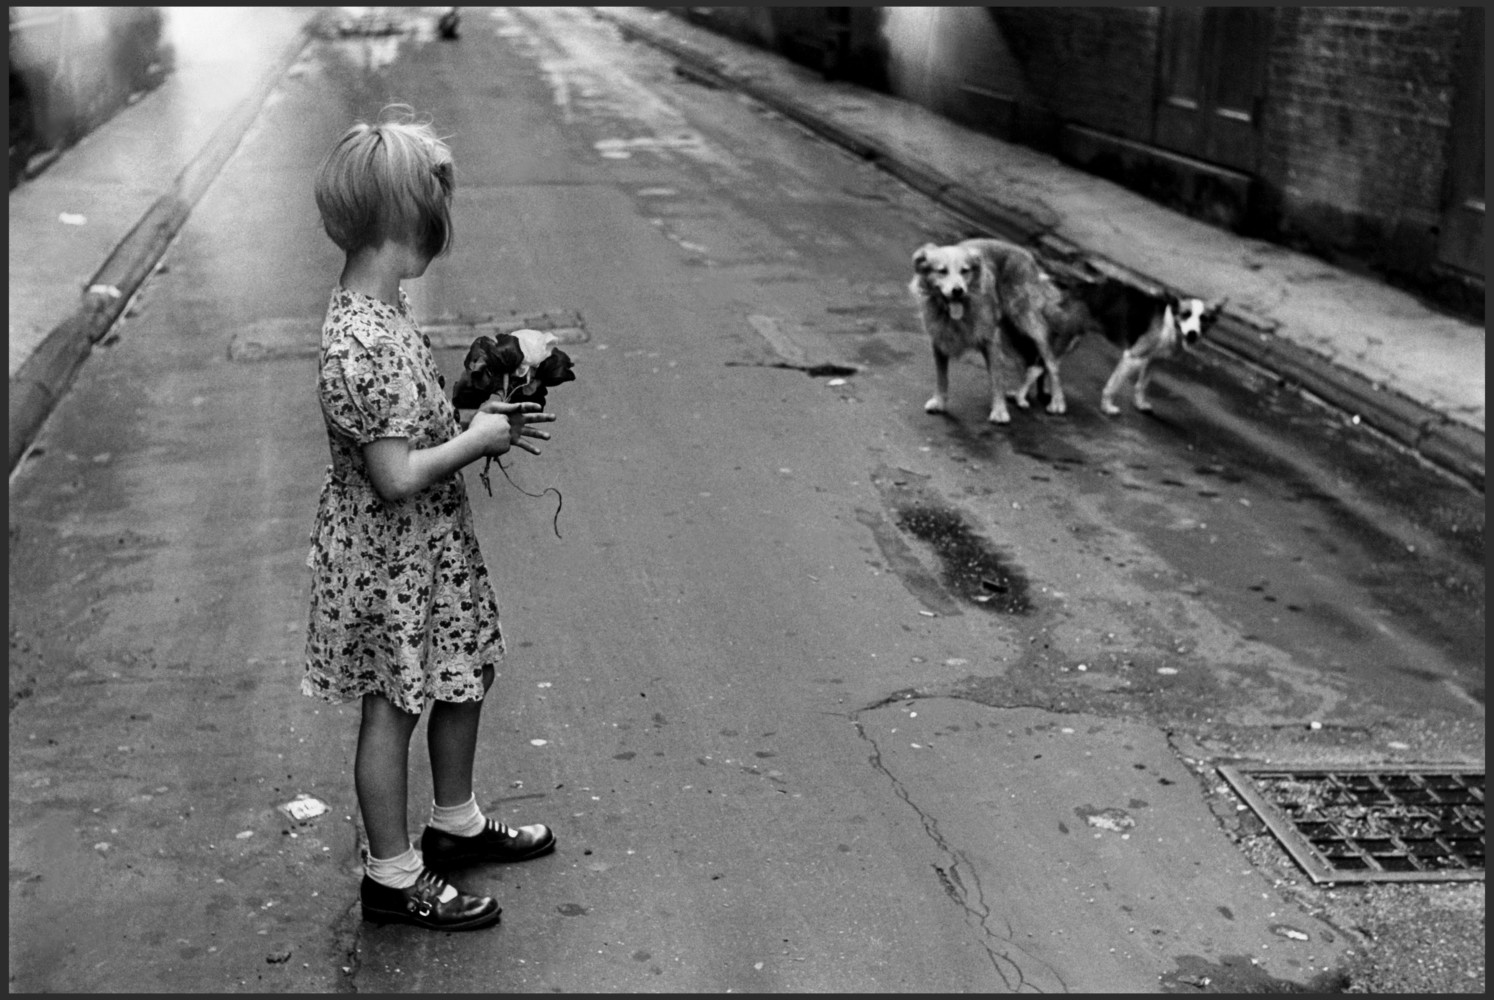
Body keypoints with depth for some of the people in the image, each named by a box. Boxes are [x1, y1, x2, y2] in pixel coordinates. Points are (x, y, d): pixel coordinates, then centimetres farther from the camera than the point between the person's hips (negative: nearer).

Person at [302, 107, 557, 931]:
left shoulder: (378, 311, 2)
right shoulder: (363, 346, -30)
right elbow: (397, 476, -29)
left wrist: (478, 408, 3)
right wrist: (479, 439, -17)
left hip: (429, 549, 10)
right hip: (386, 561, -10)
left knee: (465, 675, 22)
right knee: (393, 708, 6)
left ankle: (456, 823, 42)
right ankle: (393, 876, 25)